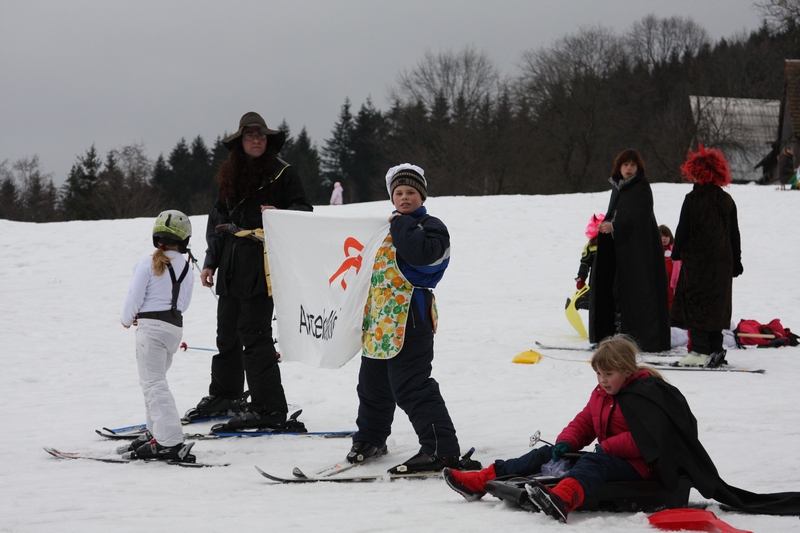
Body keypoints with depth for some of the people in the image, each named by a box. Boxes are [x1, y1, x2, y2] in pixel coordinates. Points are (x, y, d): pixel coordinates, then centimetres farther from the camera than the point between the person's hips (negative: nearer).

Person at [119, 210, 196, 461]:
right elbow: (184, 303, 13)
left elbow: (135, 297, -8)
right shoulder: (187, 268, 8)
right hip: (175, 327, 7)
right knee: (155, 380, 21)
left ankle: (170, 443, -19)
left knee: (154, 383, -9)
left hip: (152, 326, -7)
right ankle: (156, 434, 25)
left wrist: (127, 318, 11)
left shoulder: (149, 264, -9)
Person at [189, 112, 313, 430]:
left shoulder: (282, 174, 0)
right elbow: (218, 219, 18)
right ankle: (224, 395, 31)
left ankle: (268, 407, -9)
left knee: (254, 333, -11)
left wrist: (279, 214, -23)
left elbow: (304, 211, -2)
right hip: (231, 266, 7)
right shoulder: (230, 176, 15)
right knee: (227, 331, 15)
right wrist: (210, 262, 14)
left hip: (262, 263, -7)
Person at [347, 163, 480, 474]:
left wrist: (401, 225, -19)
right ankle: (370, 437, 42)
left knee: (411, 386, -15)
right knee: (372, 382, 22)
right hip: (380, 320, 9)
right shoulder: (392, 226, 19)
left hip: (409, 320, -9)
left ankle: (442, 450, -15)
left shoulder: (430, 227, -6)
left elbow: (421, 252, -29)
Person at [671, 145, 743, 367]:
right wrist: (736, 262, 18)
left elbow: (682, 230, -8)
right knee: (716, 305, 12)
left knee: (695, 305, -2)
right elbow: (735, 234, 12)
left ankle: (700, 351, -8)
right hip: (722, 262, 6)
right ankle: (715, 350, 12)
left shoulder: (692, 199, -10)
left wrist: (676, 253, 6)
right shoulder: (727, 200, 7)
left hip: (696, 260, -5)